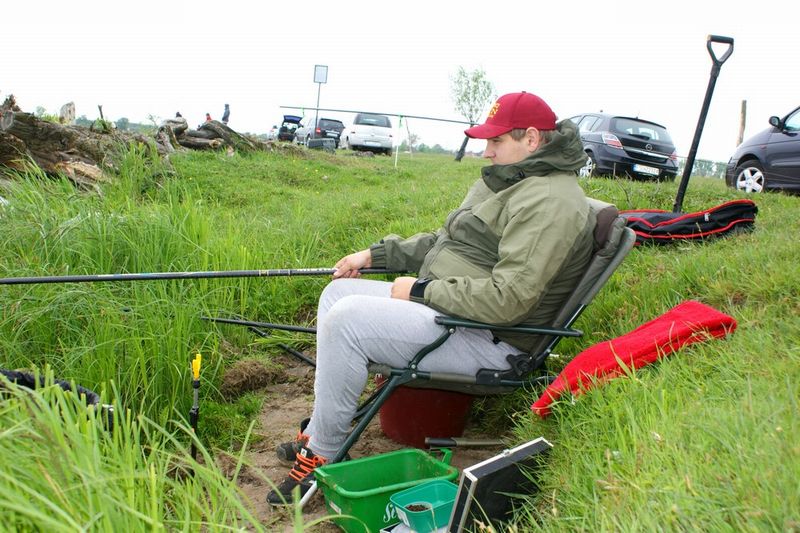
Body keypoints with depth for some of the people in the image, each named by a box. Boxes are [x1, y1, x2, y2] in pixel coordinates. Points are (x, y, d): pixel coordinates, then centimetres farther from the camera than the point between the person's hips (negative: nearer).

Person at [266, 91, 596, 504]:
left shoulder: (549, 202, -20)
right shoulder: (507, 181, 13)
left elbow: (506, 299, -28)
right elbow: (442, 241, 22)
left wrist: (421, 291, -18)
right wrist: (374, 254, 14)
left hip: (486, 338, -11)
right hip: (443, 301, 11)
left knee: (346, 317, -23)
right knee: (337, 292, 9)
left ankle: (322, 455, -7)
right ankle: (319, 430, 10)